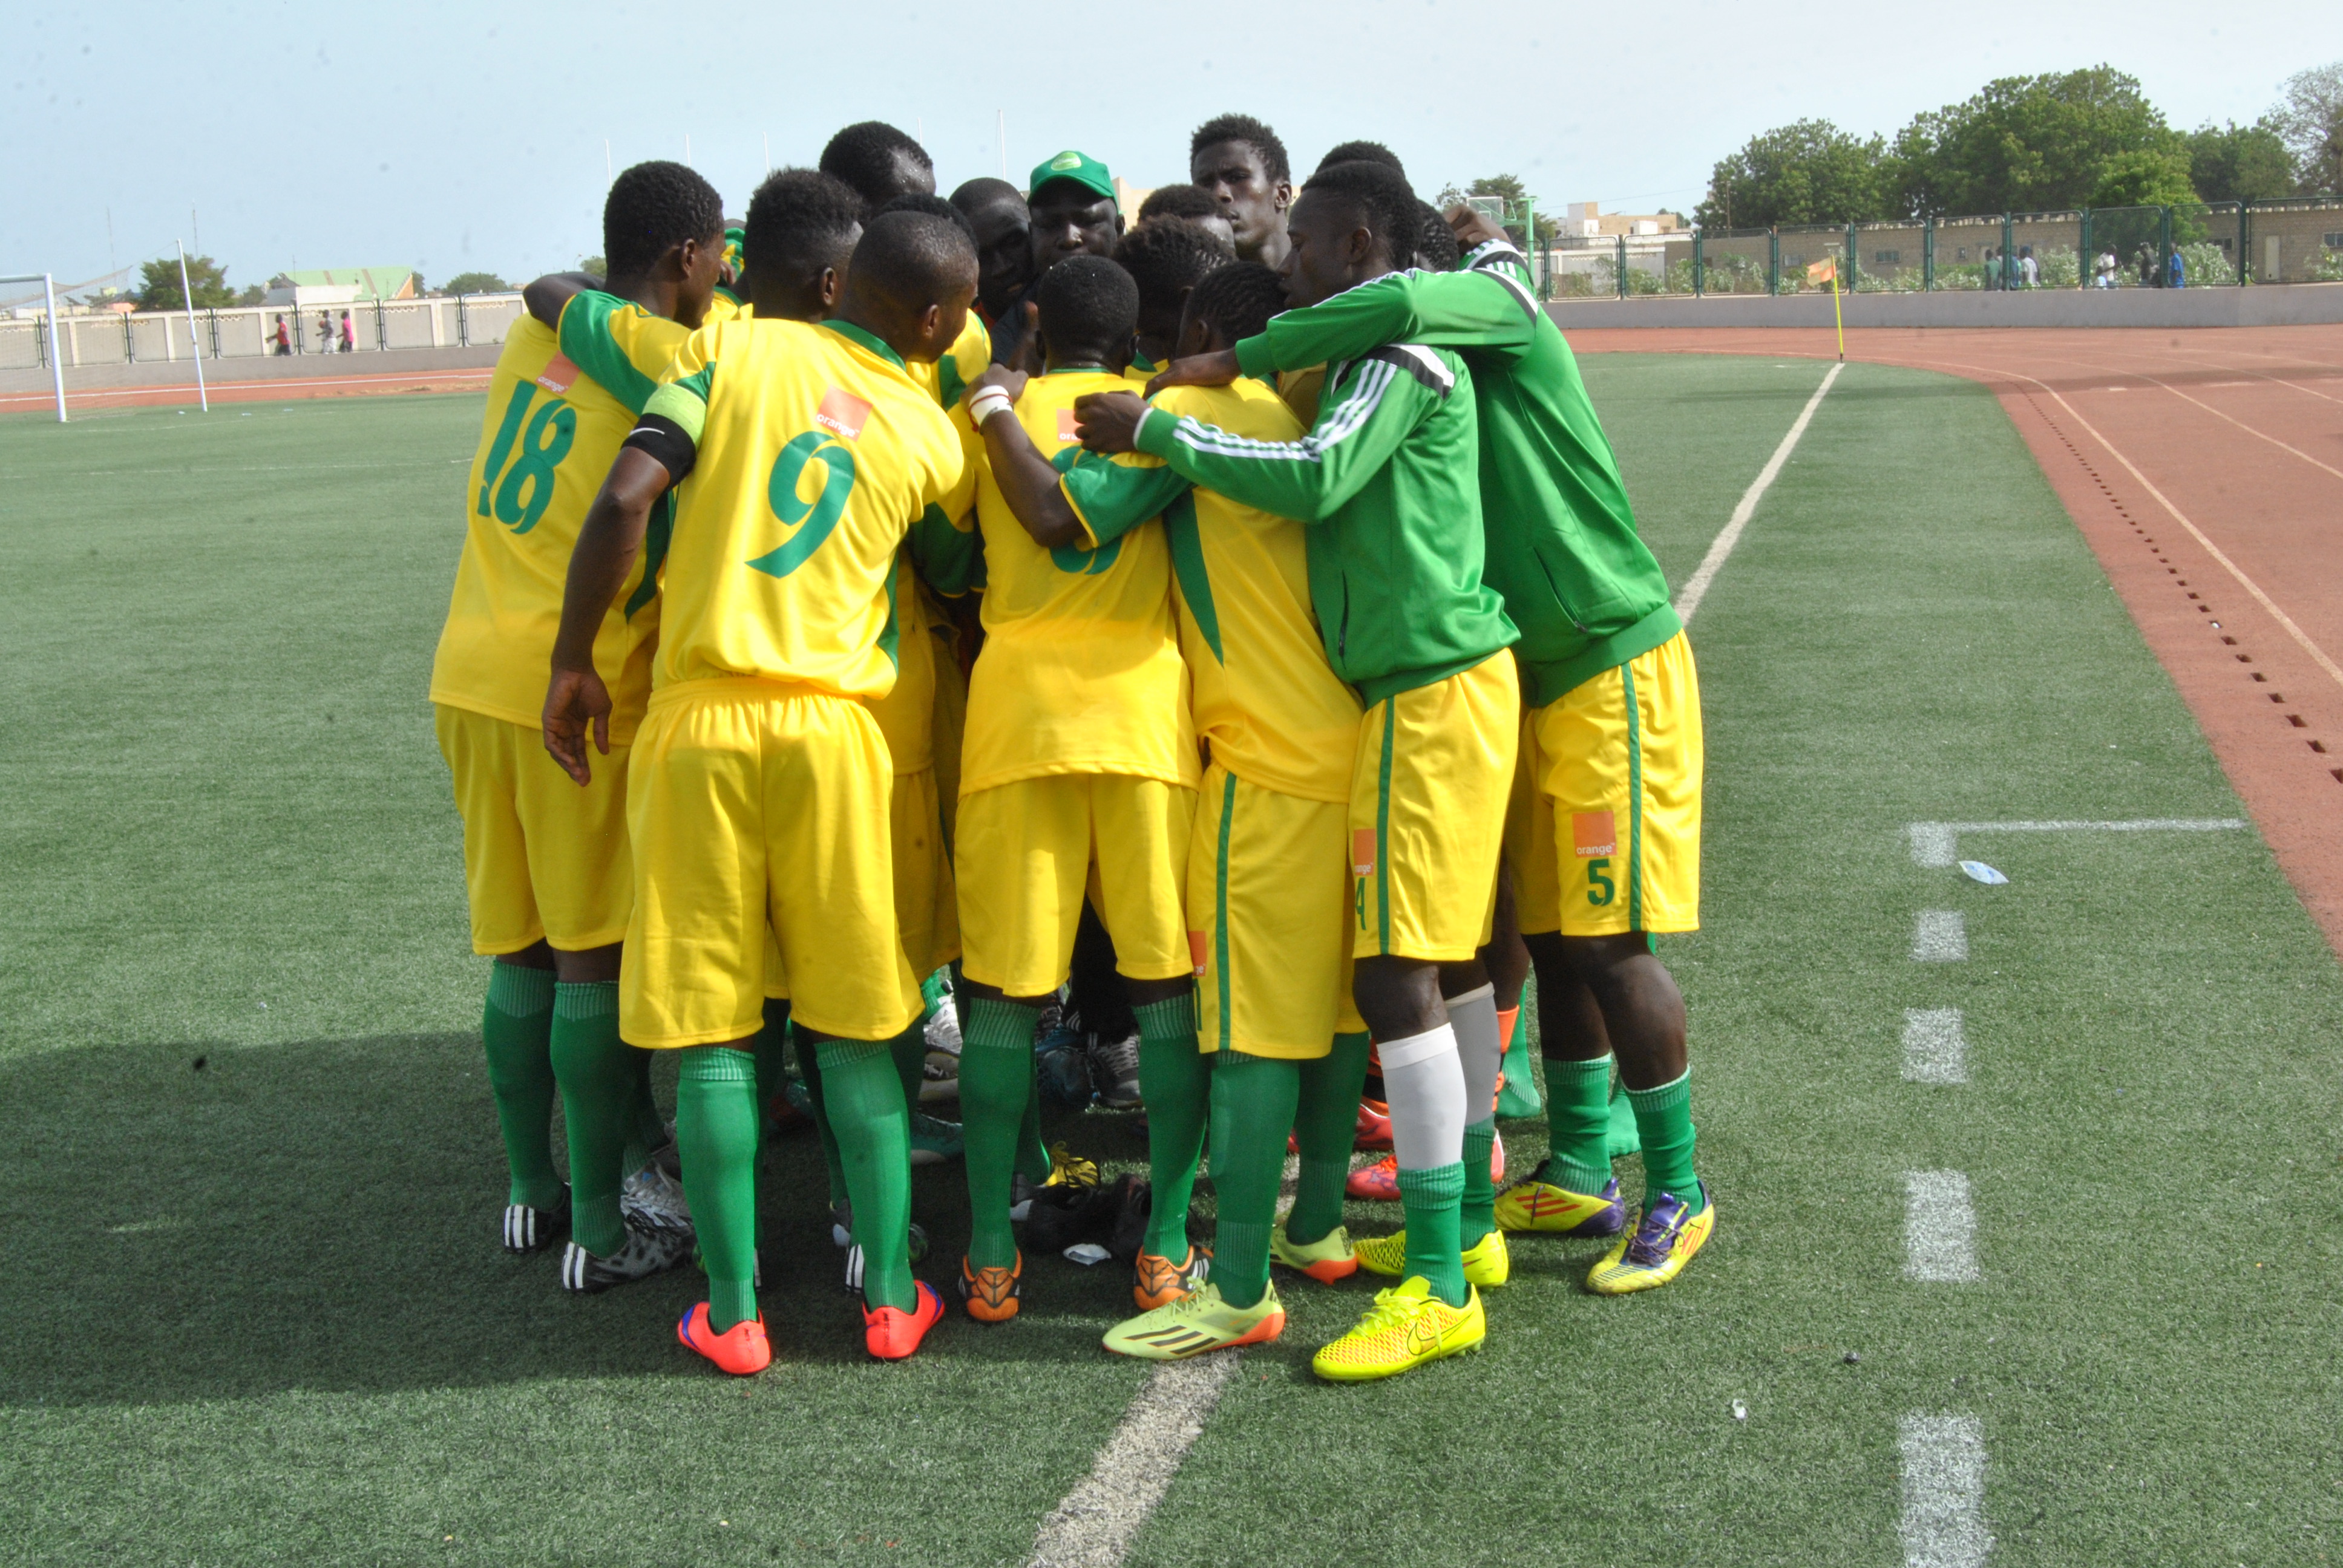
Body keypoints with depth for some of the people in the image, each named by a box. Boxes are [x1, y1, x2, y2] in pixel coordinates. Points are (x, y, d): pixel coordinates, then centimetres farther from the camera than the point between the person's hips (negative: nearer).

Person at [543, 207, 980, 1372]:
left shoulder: (732, 348, 0)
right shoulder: (933, 437, 4)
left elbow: (624, 501, -10)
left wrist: (574, 661, -2)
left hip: (698, 716, -1)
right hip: (833, 723, 1)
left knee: (710, 1033, 7)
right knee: (855, 1030, 12)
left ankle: (731, 1315, 13)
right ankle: (890, 1297, 18)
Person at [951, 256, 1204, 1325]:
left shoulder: (988, 410, 14)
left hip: (1016, 704, 0)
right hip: (1146, 706, 0)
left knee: (1001, 989, 5)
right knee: (1167, 980, 6)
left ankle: (990, 1256, 7)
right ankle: (1166, 1248, 6)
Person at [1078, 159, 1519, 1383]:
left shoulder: (1400, 353, -13)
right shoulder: (1383, 359, 18)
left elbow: (1314, 478, -26)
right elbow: (1334, 490, 16)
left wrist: (1156, 430, -19)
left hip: (1429, 693, -10)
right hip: (1444, 683, 10)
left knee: (1396, 973, -10)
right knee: (1444, 961, 15)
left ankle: (1439, 1290, -6)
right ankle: (1461, 1228, 25)